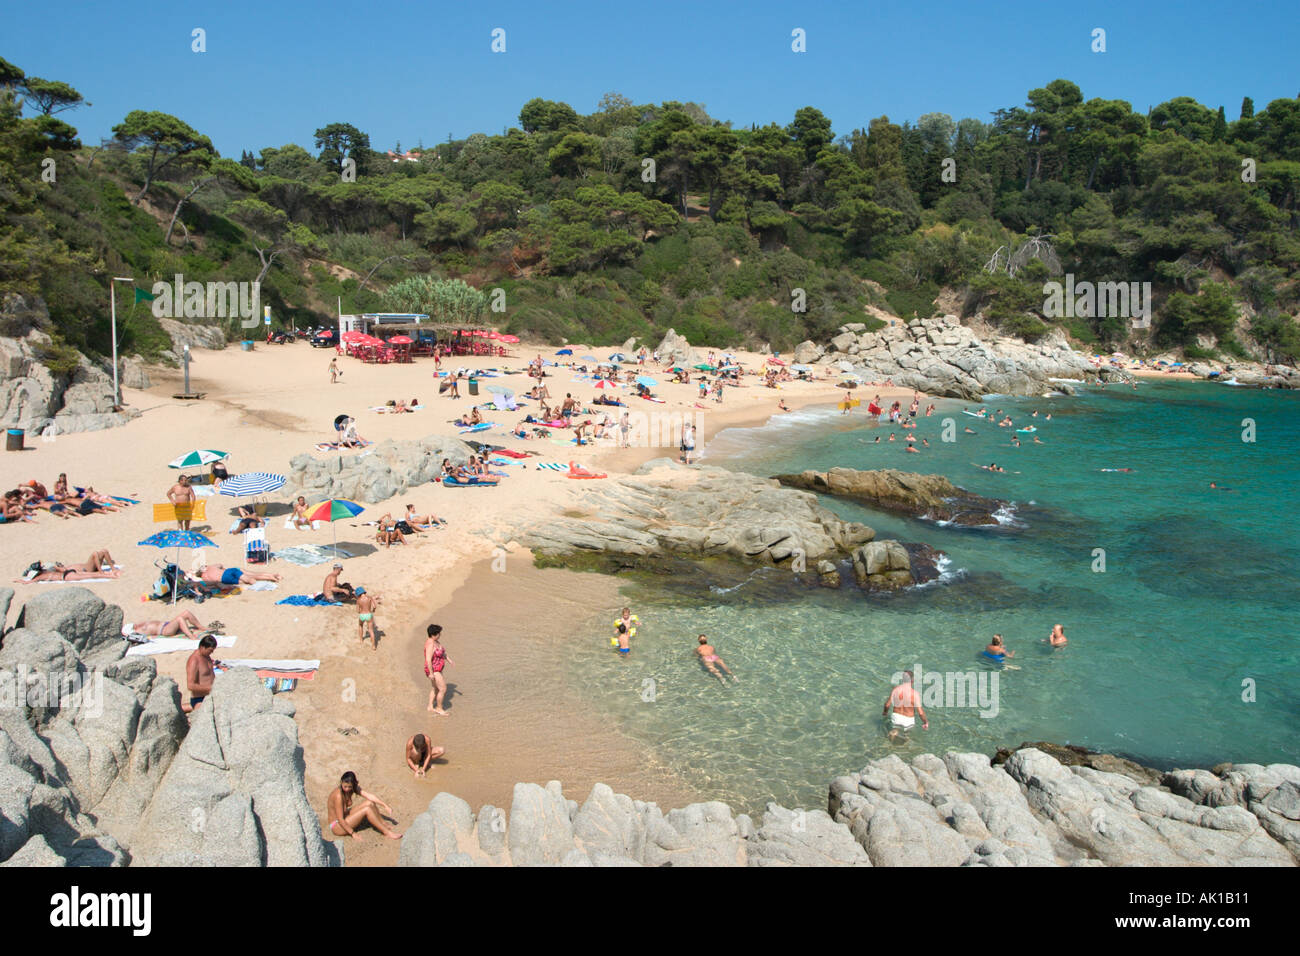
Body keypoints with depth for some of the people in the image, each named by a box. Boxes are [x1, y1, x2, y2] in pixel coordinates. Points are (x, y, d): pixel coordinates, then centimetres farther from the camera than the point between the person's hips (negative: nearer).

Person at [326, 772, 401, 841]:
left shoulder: (354, 787, -6)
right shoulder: (338, 795, -29)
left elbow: (369, 796, -9)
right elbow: (340, 819, -27)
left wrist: (385, 806, -16)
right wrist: (353, 833, -22)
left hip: (345, 818, 8)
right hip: (337, 826, -8)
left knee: (369, 803, -6)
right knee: (367, 810, -21)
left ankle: (385, 825, 4)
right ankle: (386, 832, -14)